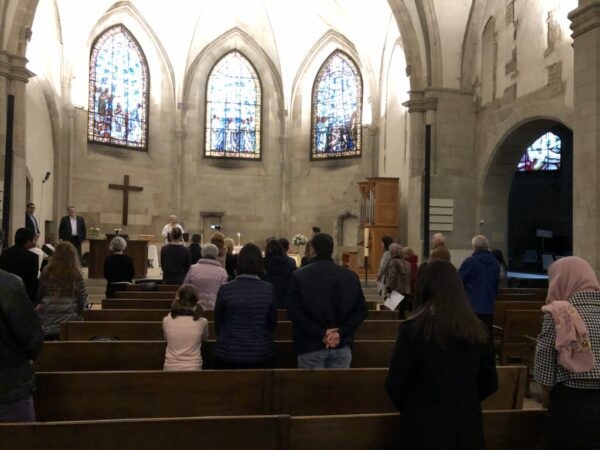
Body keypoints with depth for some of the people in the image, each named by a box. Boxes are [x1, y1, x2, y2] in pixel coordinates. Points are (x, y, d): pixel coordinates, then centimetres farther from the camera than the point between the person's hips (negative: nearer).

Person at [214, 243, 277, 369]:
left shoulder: (225, 290, -10)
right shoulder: (269, 290, -8)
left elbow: (218, 323, 3)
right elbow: (272, 323, 3)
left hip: (228, 355, 0)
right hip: (261, 355, 1)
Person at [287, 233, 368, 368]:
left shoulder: (299, 276, -6)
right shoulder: (351, 276, 2)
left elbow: (294, 312, -13)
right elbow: (361, 310, 1)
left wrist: (321, 333, -12)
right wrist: (341, 332, -6)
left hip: (310, 346, -2)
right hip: (342, 346, 2)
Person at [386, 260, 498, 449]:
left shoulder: (413, 329, -17)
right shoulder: (476, 329, -5)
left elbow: (394, 384, -10)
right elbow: (490, 383, 6)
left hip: (424, 428, -3)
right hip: (467, 426, 4)